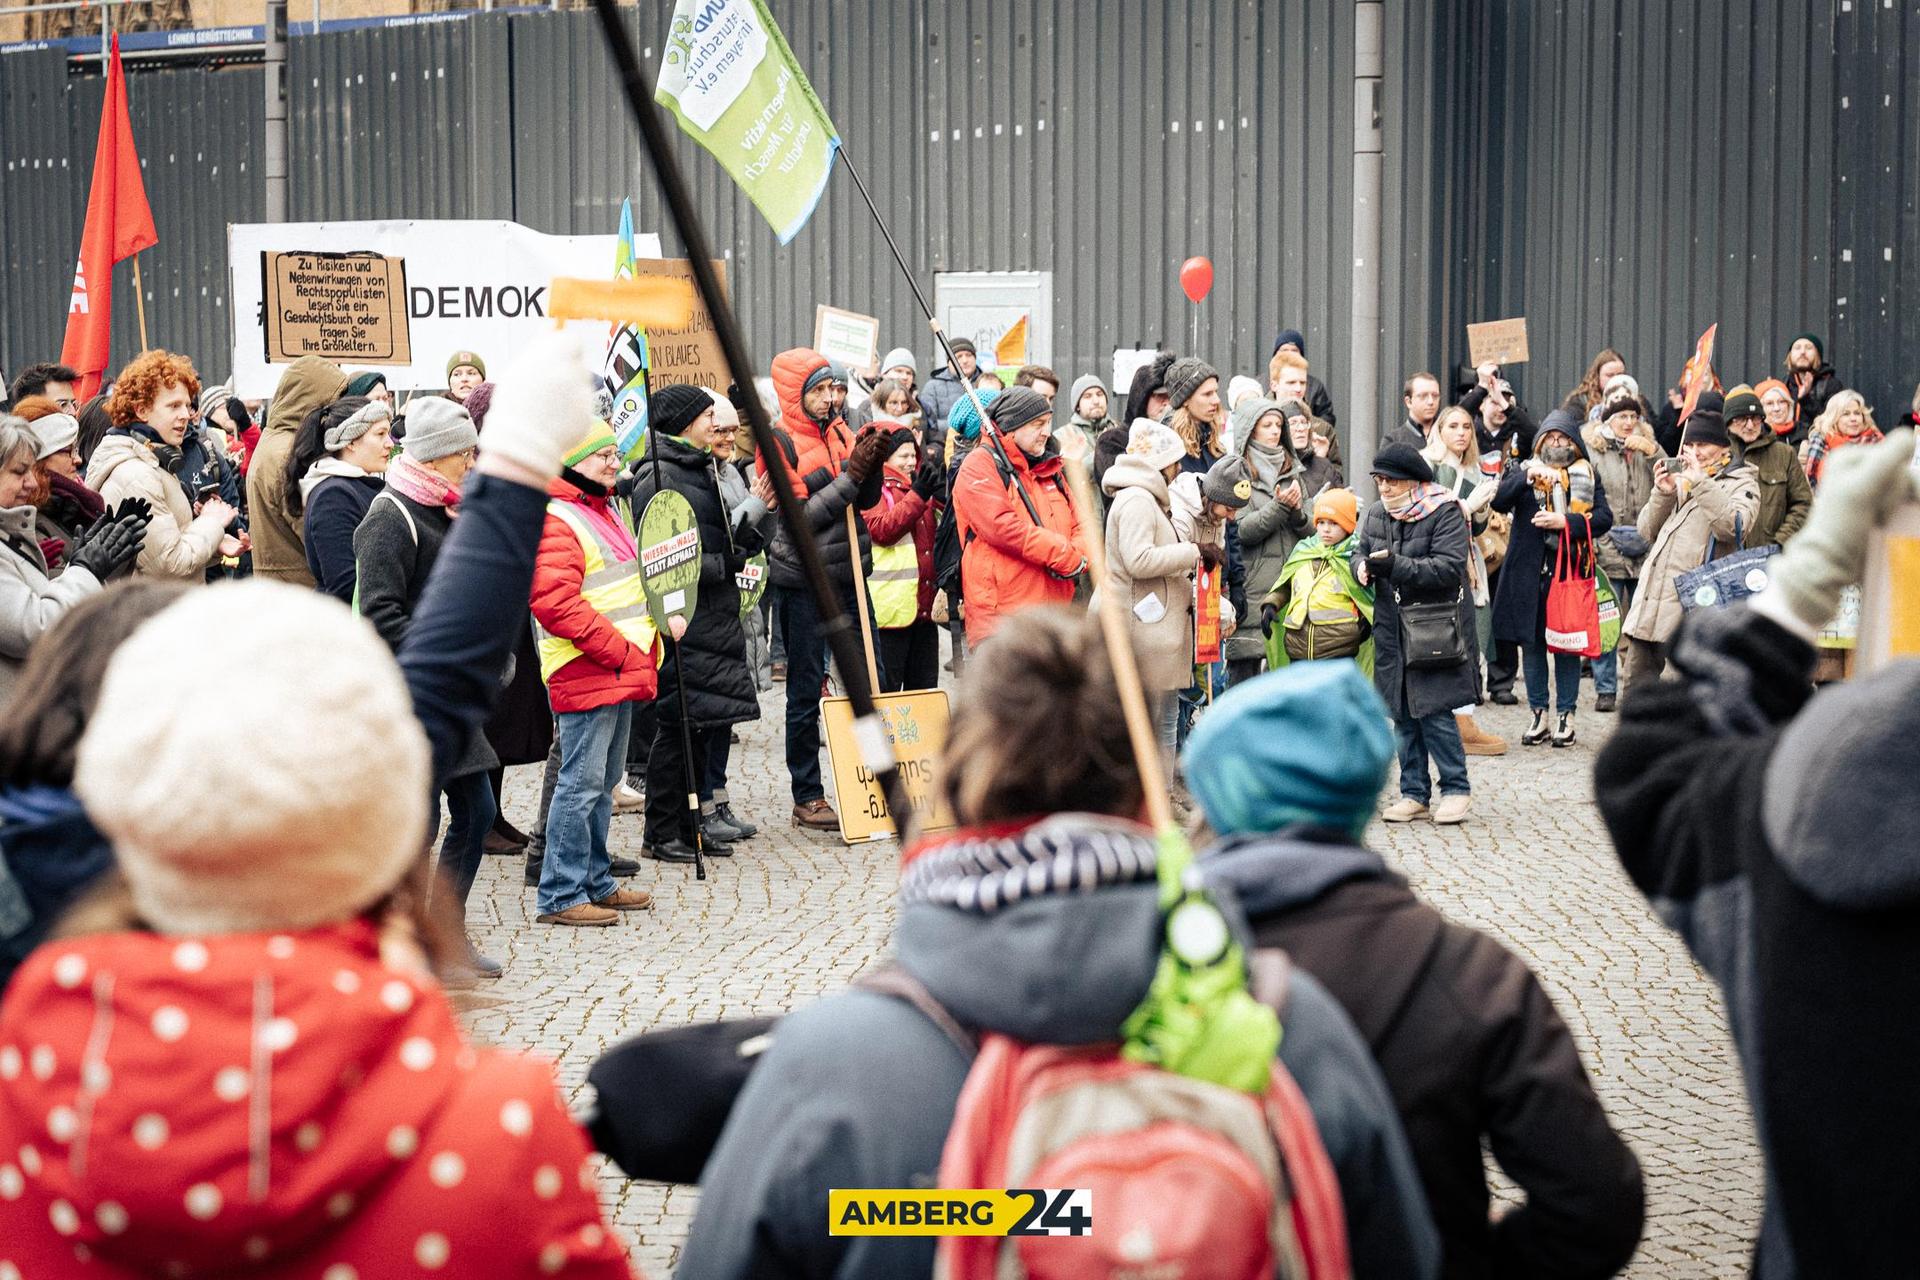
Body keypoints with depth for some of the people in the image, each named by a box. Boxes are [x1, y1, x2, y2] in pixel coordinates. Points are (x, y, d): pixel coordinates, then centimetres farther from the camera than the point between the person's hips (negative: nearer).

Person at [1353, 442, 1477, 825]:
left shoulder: (1444, 512, -11)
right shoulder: (1377, 514, 9)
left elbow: (1449, 567, -19)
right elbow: (1361, 549, 15)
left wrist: (1396, 566, -28)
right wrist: (1362, 565, -10)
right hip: (1392, 630, 6)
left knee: (1434, 710, -9)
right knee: (1403, 713, 9)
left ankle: (1456, 789, 6)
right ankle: (1414, 792, 18)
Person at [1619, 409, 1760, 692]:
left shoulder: (1741, 483, 2)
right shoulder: (1679, 479, 21)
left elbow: (1733, 527, -18)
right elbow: (1647, 531, 16)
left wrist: (1700, 483, -18)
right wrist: (1662, 494, 0)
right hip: (1650, 603, 7)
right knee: (1637, 684, 11)